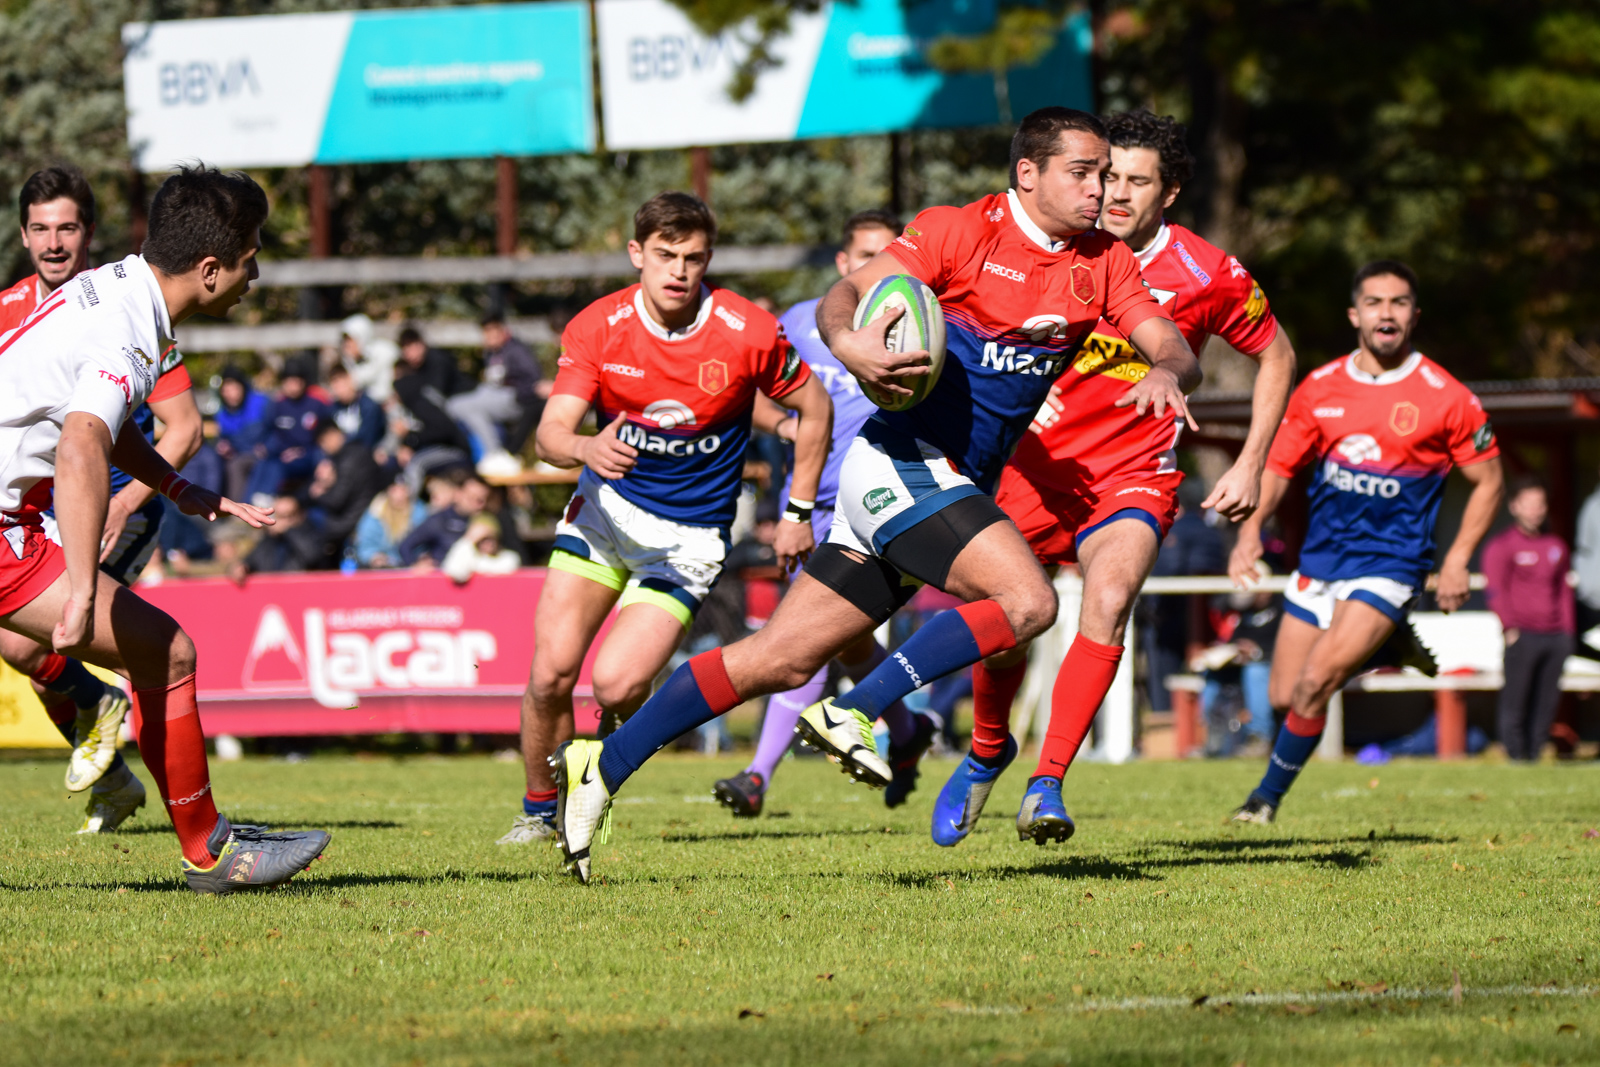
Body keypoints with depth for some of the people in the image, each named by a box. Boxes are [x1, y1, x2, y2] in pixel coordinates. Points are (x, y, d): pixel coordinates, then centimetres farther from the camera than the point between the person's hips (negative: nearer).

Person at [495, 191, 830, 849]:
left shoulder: (749, 334, -15)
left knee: (615, 684, -19)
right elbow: (551, 434, -17)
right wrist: (586, 448, -41)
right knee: (551, 673, -9)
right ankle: (538, 812, 15)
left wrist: (799, 513, 2)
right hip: (606, 509, 2)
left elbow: (814, 407, 1)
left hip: (690, 537, -2)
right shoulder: (597, 328, -11)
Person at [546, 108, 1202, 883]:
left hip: (958, 488, 7)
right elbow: (845, 297, -15)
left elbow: (1173, 347, 3)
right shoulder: (956, 232, -9)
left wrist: (1166, 373, -22)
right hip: (904, 462, -7)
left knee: (780, 660, 4)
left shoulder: (1103, 263, 9)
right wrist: (849, 341, -38)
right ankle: (852, 715, -19)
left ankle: (604, 765, 8)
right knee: (1028, 599, -24)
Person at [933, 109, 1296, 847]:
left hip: (1134, 477, -2)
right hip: (1037, 463, 2)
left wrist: (1250, 467, 5)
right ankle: (986, 752, 29)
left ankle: (1048, 784, -26)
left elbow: (1276, 356, 11)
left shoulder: (1208, 276, -6)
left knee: (1108, 599, -28)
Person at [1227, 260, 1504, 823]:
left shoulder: (1444, 397, -7)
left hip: (1390, 565, -5)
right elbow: (1279, 465, 10)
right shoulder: (1318, 389, 3)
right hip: (1319, 561, 5)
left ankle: (1268, 796, -3)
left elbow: (1488, 481, 2)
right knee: (1283, 697, 4)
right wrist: (1251, 527, -7)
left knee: (1315, 682, -20)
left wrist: (1457, 560, -7)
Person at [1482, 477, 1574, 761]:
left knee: (1546, 705, 2)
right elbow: (1497, 591, -4)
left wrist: (1568, 631, 15)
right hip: (1523, 635, -5)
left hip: (1555, 638, 5)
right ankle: (1516, 757, -6)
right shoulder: (1501, 545, 2)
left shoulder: (1556, 546, 18)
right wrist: (1510, 628, -13)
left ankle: (1535, 757, 5)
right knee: (1515, 704, -8)